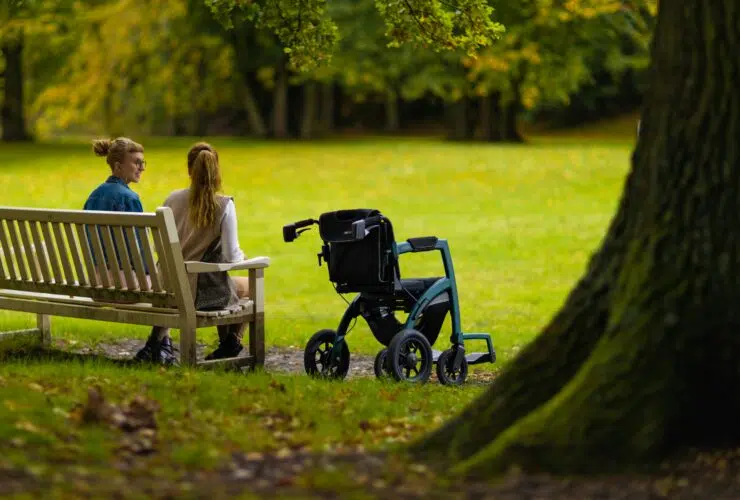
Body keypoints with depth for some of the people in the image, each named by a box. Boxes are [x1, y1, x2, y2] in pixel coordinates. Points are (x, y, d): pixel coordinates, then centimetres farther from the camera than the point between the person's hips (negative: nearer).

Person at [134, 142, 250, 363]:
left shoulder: (173, 199, -2)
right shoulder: (224, 205, -14)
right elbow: (231, 255, -14)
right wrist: (241, 256, 9)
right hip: (207, 291, -4)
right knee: (250, 285, 27)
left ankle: (157, 340, 33)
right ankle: (230, 344, 28)